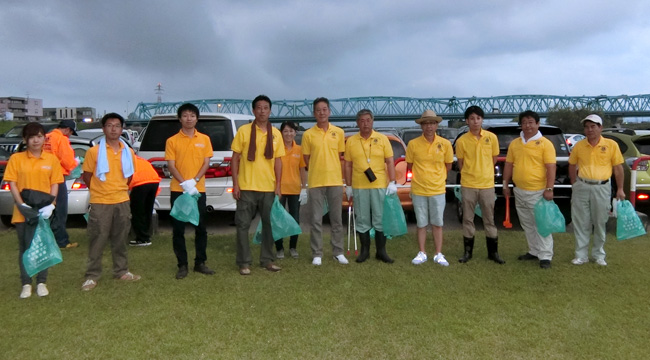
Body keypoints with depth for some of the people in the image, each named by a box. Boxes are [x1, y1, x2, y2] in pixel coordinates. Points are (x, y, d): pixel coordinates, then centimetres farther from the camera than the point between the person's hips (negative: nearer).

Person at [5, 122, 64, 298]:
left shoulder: (51, 159, 3)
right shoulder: (16, 159, 1)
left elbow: (55, 184, 2)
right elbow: (12, 184, -2)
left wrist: (50, 205, -11)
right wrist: (22, 205, -13)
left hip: (44, 211, 1)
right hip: (23, 211, 0)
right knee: (25, 247, 5)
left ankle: (41, 282, 18)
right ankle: (26, 284, 16)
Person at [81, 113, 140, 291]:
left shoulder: (128, 152, 5)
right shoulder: (94, 151, -6)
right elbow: (86, 176, 0)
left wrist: (120, 189, 11)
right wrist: (99, 190, 6)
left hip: (122, 201, 4)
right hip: (100, 203, -4)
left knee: (120, 239, 13)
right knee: (97, 240, 1)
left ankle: (121, 271, 25)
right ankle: (92, 276, 11)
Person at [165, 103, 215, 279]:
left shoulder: (204, 139, 6)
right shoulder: (172, 141, 1)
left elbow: (206, 163, 1)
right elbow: (171, 166, -4)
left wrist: (194, 181, -12)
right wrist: (184, 184, -17)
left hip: (198, 190, 1)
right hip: (178, 190, -1)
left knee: (201, 228, 7)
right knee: (178, 229, 3)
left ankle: (200, 263, 19)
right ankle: (182, 265, 13)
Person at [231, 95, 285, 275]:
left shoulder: (276, 133, 6)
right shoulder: (243, 130, -2)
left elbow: (278, 160, 8)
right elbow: (235, 158, -1)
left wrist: (278, 185, 2)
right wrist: (235, 184, -7)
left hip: (269, 188, 3)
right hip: (246, 187, -3)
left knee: (269, 224, 10)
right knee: (243, 224, 1)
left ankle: (267, 259, 22)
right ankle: (244, 262, 12)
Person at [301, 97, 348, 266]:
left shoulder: (339, 132, 5)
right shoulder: (308, 134, 1)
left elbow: (341, 157, 9)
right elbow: (307, 159, 6)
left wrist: (342, 178, 4)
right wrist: (318, 170, 0)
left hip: (335, 181, 1)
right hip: (315, 182, -1)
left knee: (337, 219, 9)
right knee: (316, 220, 3)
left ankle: (338, 252, 19)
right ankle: (317, 254, 12)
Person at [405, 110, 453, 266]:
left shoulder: (445, 144, -4)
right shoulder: (413, 144, -7)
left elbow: (448, 166, 8)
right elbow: (409, 165, 5)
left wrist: (437, 178, 11)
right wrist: (421, 177, 8)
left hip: (438, 190, 1)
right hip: (418, 190, 0)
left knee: (437, 224, 8)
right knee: (421, 224, 9)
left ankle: (438, 254, 18)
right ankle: (422, 253, 21)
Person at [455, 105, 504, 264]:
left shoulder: (491, 137, -2)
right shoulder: (461, 141, -6)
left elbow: (494, 159, 8)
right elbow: (460, 164, 4)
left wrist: (484, 173, 9)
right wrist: (470, 175, 5)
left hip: (487, 185, 1)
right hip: (468, 185, 0)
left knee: (490, 220, 8)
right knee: (468, 219, 8)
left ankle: (493, 252, 19)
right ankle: (468, 251, 19)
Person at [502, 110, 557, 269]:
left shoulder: (545, 143, -6)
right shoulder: (514, 143, 9)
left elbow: (551, 167, -11)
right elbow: (508, 164, 14)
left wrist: (549, 189, -17)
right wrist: (505, 184, 10)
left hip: (538, 192, -6)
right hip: (519, 191, 6)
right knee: (527, 225, 14)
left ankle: (545, 256, 3)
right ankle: (534, 251, 27)